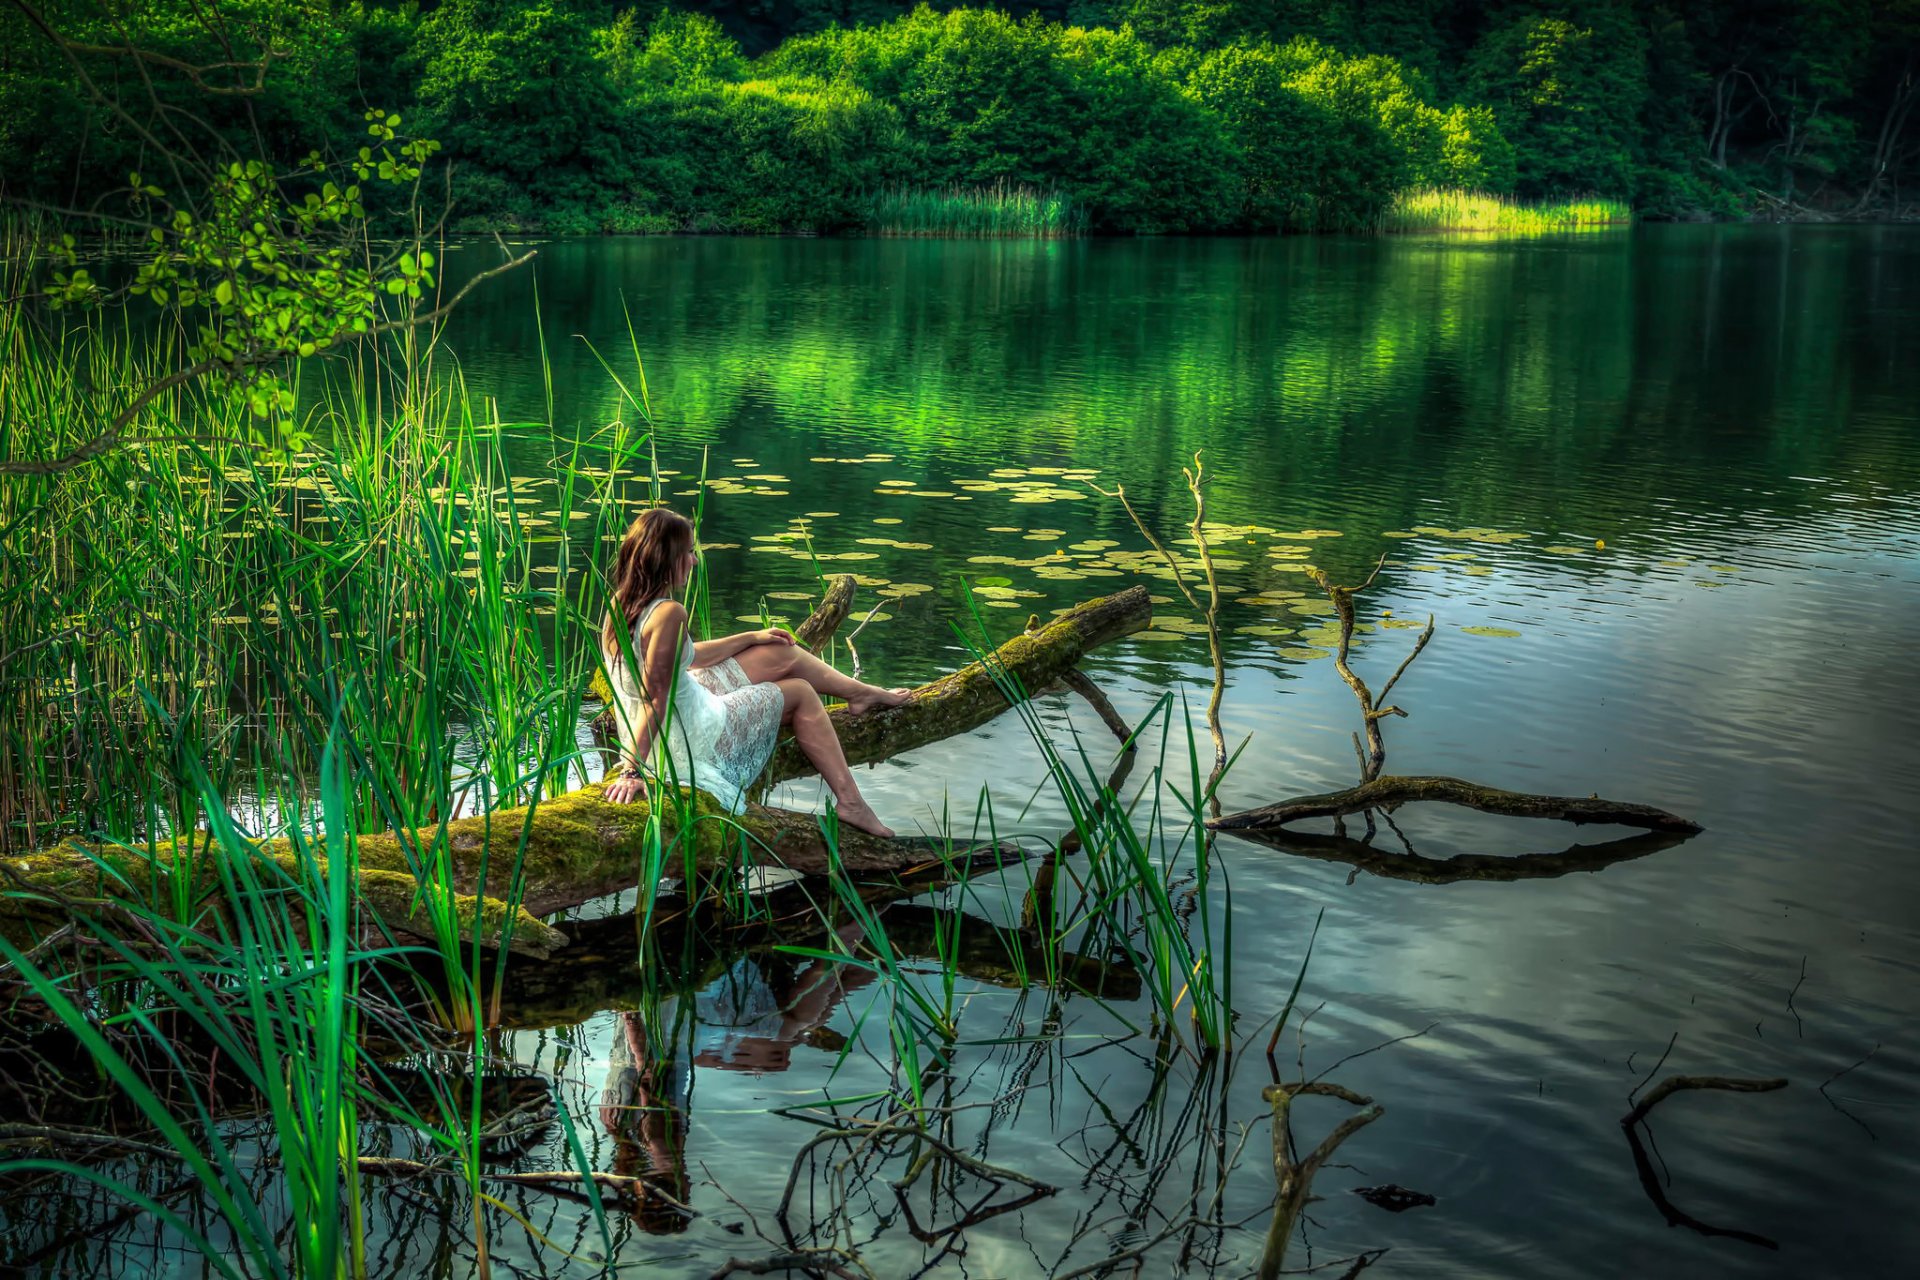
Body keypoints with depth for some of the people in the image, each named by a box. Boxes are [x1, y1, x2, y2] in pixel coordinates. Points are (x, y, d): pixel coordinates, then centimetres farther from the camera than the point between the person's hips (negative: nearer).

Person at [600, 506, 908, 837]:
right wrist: (631, 772, -27)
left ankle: (860, 692, 46)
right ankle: (850, 802, 20)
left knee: (783, 654, 18)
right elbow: (655, 700, -29)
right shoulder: (668, 614, -29)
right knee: (800, 692, 12)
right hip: (695, 744, -9)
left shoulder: (621, 604, 1)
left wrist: (750, 638, 22)